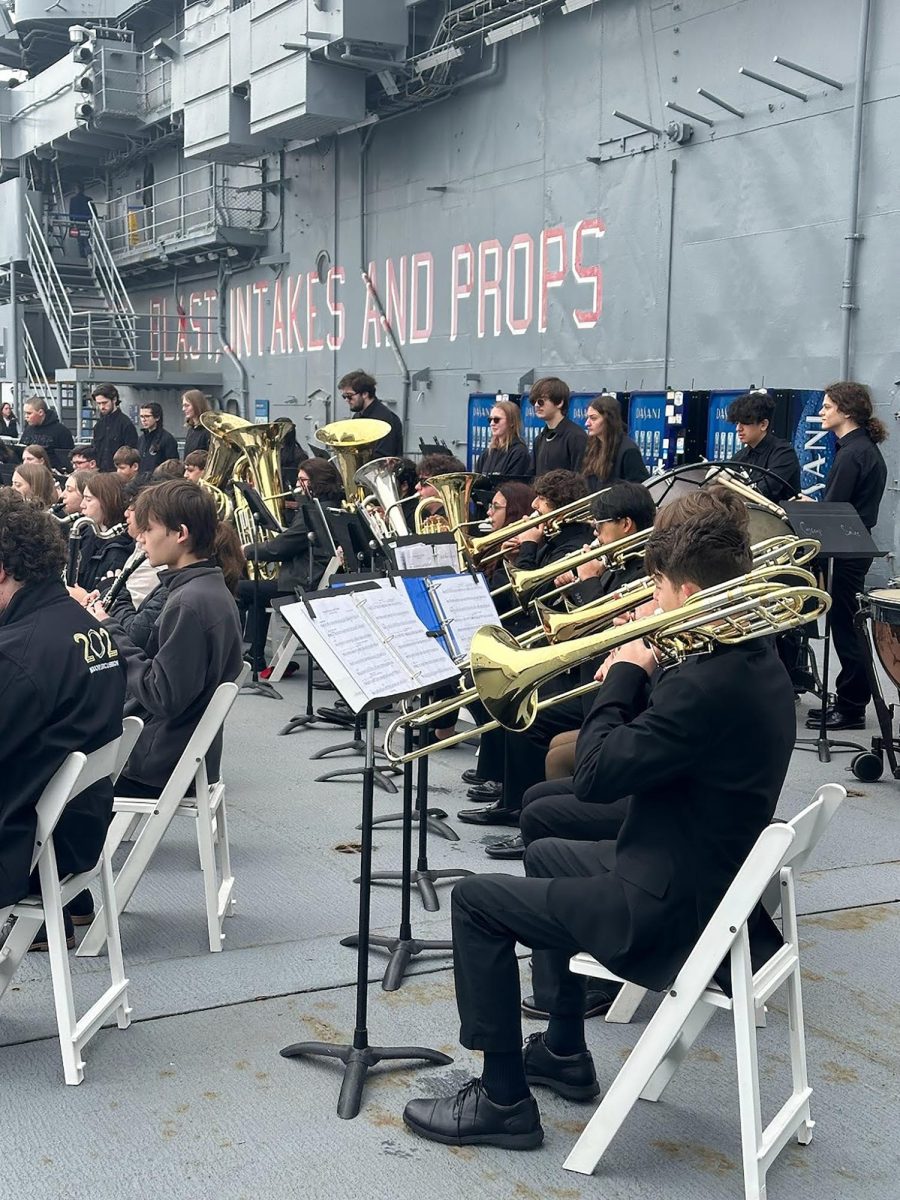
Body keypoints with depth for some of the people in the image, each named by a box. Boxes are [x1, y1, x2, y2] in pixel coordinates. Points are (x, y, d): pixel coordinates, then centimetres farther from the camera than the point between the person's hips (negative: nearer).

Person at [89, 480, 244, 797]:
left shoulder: (188, 603, -23)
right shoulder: (210, 590, 7)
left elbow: (162, 697, -24)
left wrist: (111, 633, -16)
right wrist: (112, 631, 2)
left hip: (159, 765, -9)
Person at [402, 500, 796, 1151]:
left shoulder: (708, 684, -30)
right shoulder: (755, 661, 2)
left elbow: (594, 776, -25)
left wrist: (626, 674, -13)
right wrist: (640, 678, -3)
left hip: (671, 912, -10)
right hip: (713, 876, 10)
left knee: (476, 899, -1)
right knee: (546, 855, 31)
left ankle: (503, 1101, 9)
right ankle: (563, 1053, 38)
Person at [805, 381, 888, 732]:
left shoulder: (851, 453, -19)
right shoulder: (865, 447, 13)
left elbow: (833, 509, -21)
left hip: (847, 551, -10)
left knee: (845, 627, -3)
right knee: (846, 625, 15)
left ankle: (851, 709, 4)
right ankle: (848, 701, 23)